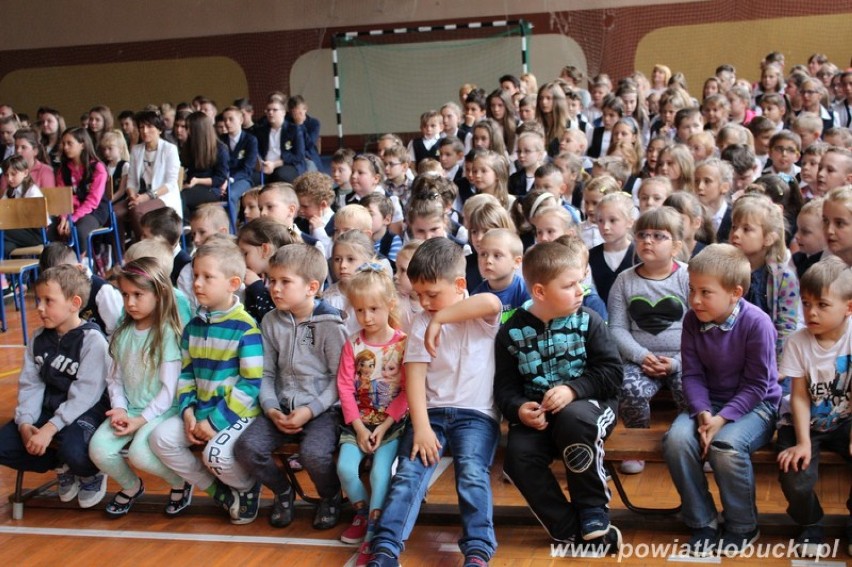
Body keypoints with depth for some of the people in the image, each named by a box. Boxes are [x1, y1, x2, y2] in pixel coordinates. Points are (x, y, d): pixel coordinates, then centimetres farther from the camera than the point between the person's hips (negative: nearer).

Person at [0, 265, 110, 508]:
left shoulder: (92, 340, -16)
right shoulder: (39, 338, 5)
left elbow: (84, 396, -21)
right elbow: (30, 385, 1)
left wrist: (49, 429, -28)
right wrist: (25, 423, -16)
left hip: (86, 412, -6)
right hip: (48, 409, 7)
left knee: (74, 451, -35)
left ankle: (91, 474, 5)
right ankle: (63, 467, 12)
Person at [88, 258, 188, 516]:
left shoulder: (167, 333, -11)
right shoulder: (123, 333, 8)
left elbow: (169, 387, -13)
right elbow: (115, 378, 10)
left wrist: (142, 419, -16)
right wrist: (119, 408, -7)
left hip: (162, 410, -6)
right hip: (129, 409, 6)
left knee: (139, 453, -30)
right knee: (99, 449, -18)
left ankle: (180, 481, 3)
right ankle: (131, 486, 15)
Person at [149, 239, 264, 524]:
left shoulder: (245, 328, -14)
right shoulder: (193, 327, 9)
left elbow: (252, 383, -17)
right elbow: (186, 374, 12)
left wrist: (216, 422, -19)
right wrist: (188, 412, -6)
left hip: (237, 414, -7)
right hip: (200, 412, 7)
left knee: (216, 453, -30)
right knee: (161, 437, -11)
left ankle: (247, 488, 7)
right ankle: (219, 490, 6)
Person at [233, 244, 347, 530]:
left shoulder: (329, 323, -8)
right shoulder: (271, 321, 6)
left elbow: (340, 377, -8)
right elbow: (267, 373, 9)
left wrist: (311, 410, -16)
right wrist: (271, 407, -7)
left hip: (322, 409, -5)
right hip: (283, 407, 5)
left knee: (313, 453, -32)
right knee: (247, 447, -20)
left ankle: (330, 497, 4)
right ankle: (283, 491, 11)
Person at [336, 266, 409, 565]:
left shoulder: (403, 343, -7)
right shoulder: (352, 344, 2)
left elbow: (408, 391, -8)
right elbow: (345, 387, -1)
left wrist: (385, 425, -13)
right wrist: (359, 427, -10)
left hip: (393, 422, -3)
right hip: (359, 421, 3)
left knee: (380, 470, -21)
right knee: (346, 467, -16)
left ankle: (373, 535, -9)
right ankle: (362, 513, 13)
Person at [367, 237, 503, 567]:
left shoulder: (480, 317, 0)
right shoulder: (421, 323, 7)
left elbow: (492, 302, -28)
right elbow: (415, 376, -3)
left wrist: (439, 319, -23)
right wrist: (421, 426, -15)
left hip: (476, 414, -2)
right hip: (433, 411, 2)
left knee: (472, 473, -26)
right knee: (408, 473, -18)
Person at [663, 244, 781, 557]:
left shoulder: (756, 323, -19)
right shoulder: (692, 320, -6)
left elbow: (756, 384, -16)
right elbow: (692, 375, -4)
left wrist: (723, 418, -25)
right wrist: (702, 412, -21)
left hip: (755, 405, -4)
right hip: (709, 402, 5)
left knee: (726, 445, -33)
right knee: (676, 439, -24)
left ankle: (742, 527, -6)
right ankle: (702, 523, -5)